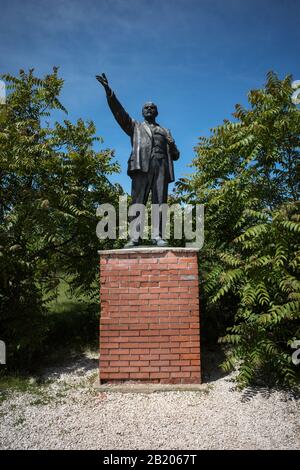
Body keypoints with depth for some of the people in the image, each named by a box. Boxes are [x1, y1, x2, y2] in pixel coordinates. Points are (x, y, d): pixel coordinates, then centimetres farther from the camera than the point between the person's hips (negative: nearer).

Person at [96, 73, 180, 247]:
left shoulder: (165, 131, 31)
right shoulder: (135, 126, 27)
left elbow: (175, 155, 24)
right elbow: (119, 111, 14)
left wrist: (171, 144, 2)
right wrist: (109, 91, 2)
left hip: (161, 165, 2)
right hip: (142, 164, -2)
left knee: (160, 201, -9)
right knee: (138, 201, -12)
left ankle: (158, 236, -13)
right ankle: (135, 237, -17)